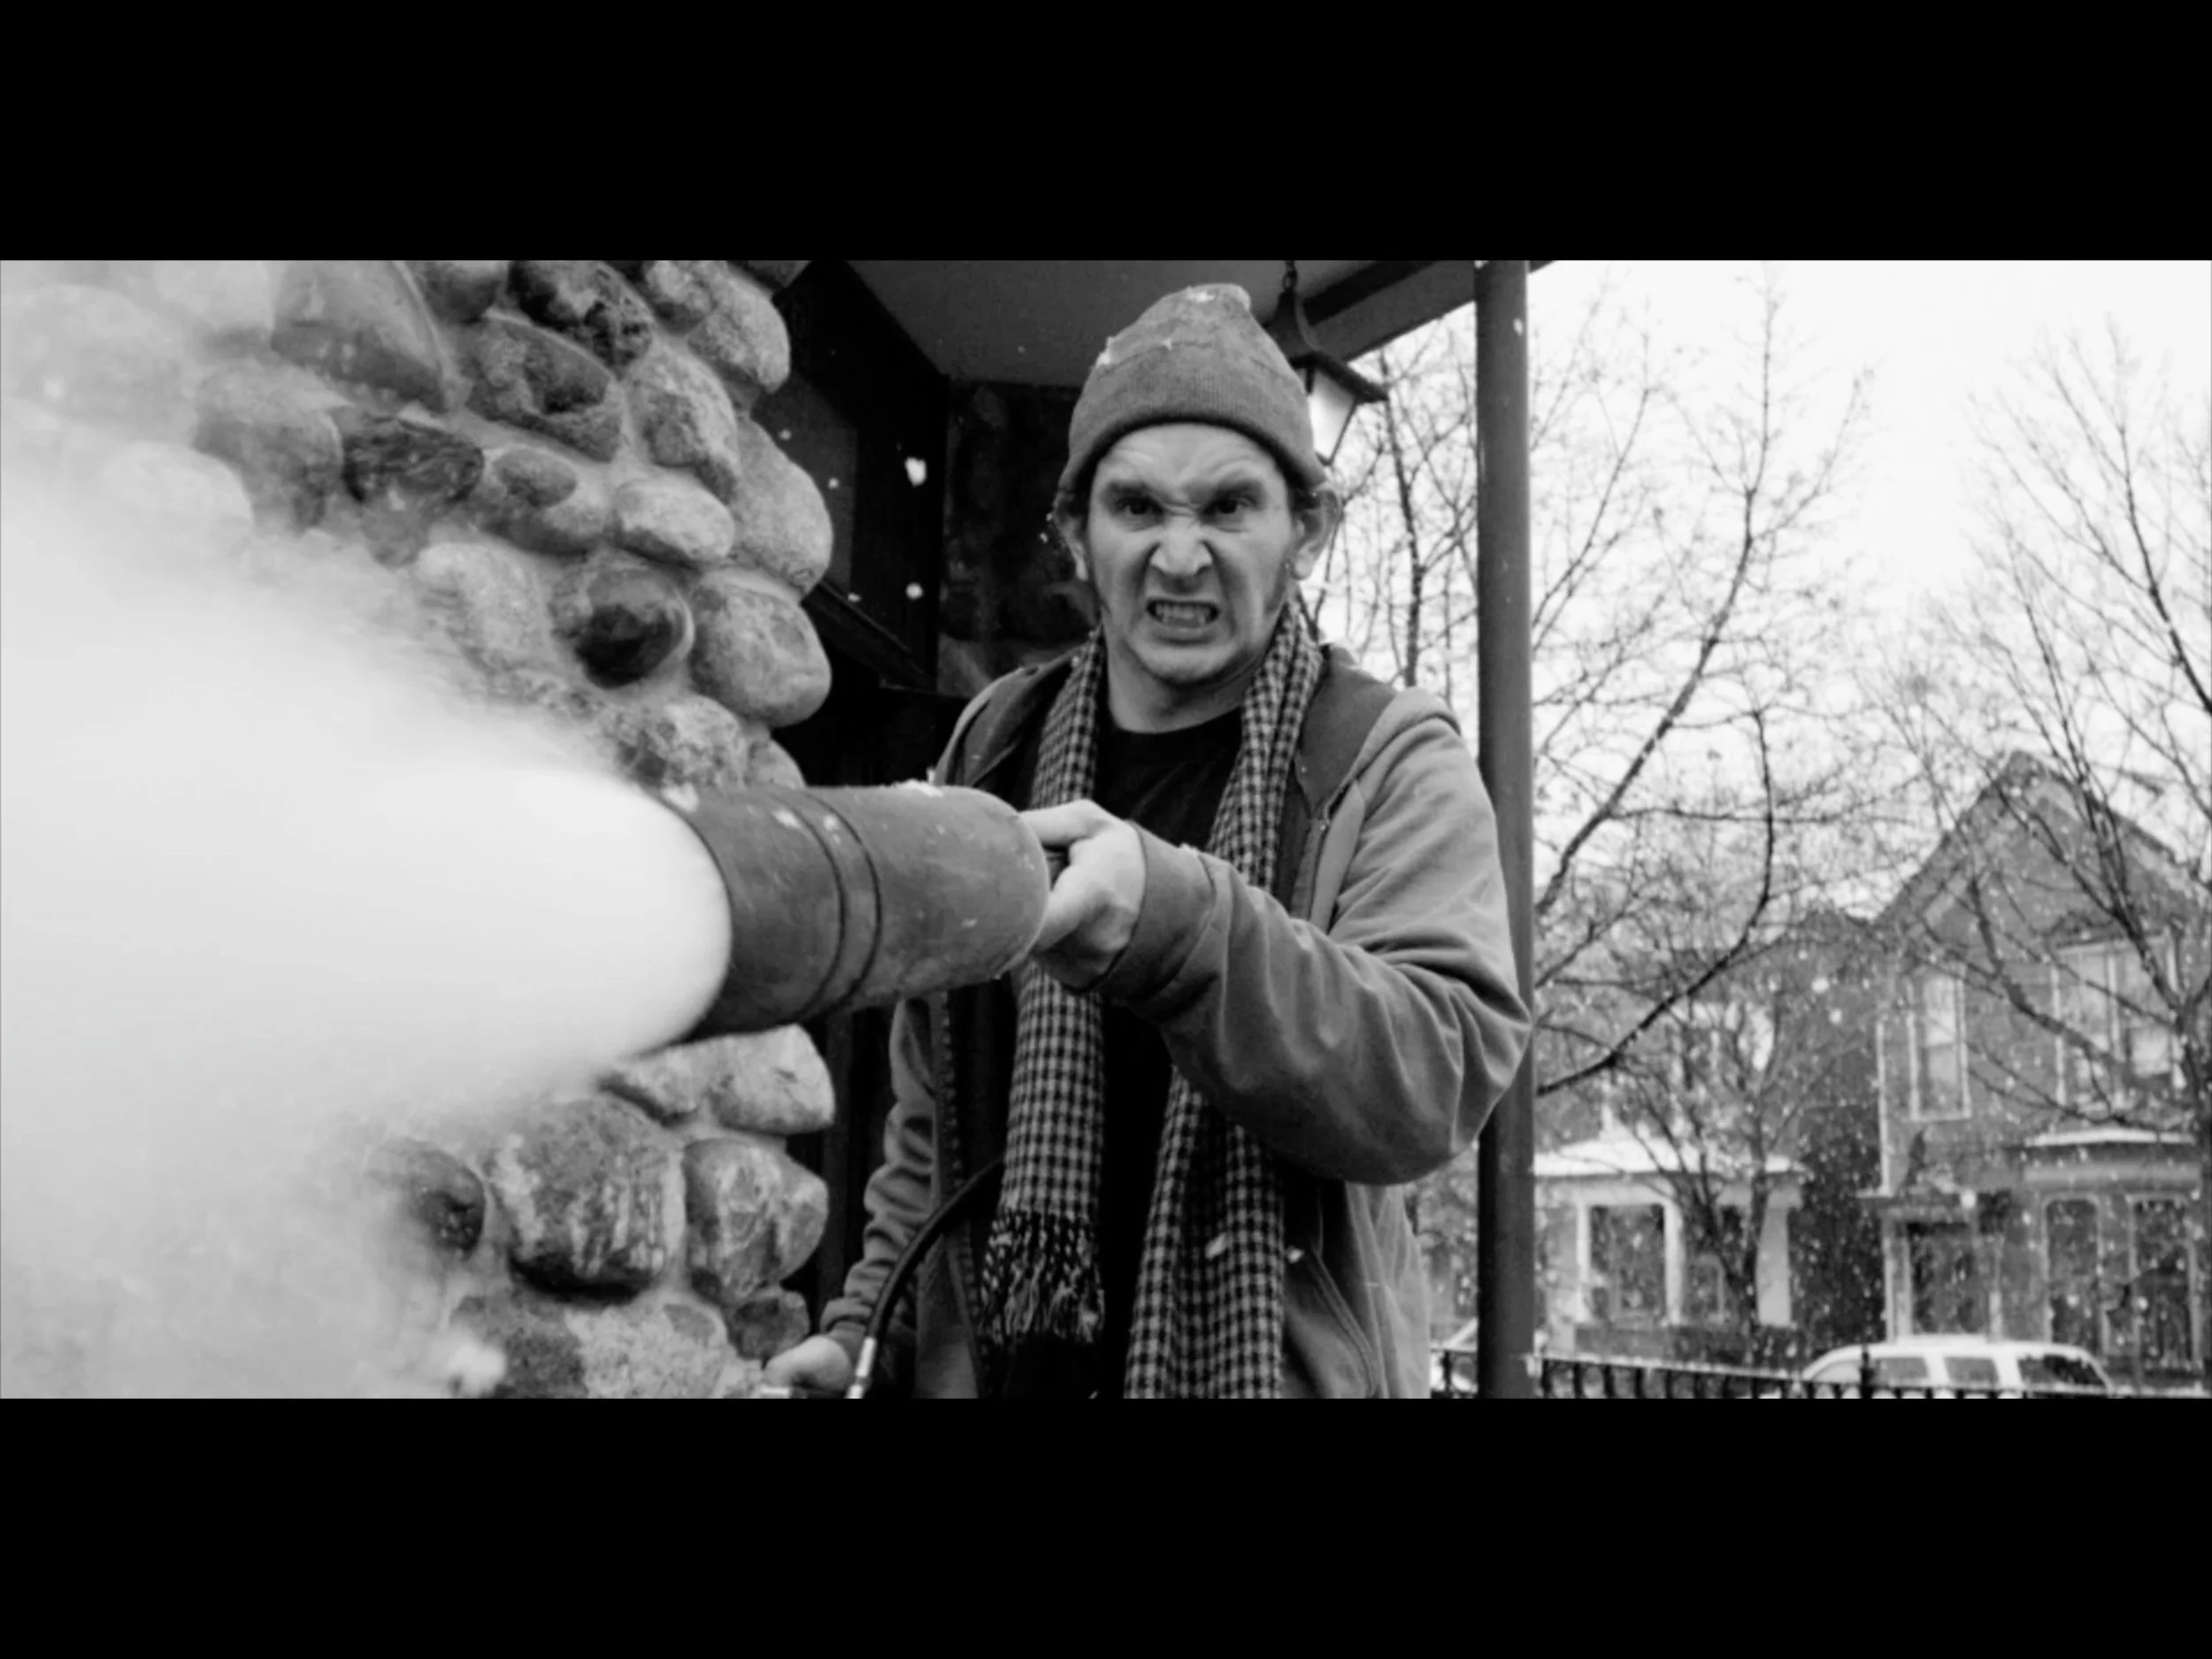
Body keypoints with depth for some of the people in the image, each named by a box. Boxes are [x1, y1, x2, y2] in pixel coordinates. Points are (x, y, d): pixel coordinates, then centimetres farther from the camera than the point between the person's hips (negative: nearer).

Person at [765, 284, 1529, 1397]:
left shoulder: (1392, 763, -9)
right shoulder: (995, 750, 3)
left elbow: (1438, 1078, -25)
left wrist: (1175, 921, -38)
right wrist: (865, 1324, 3)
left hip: (1275, 1366, -3)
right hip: (983, 1366, 4)